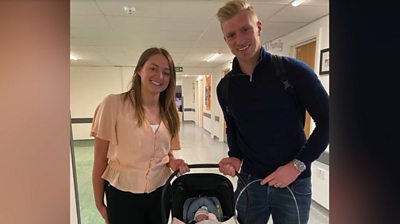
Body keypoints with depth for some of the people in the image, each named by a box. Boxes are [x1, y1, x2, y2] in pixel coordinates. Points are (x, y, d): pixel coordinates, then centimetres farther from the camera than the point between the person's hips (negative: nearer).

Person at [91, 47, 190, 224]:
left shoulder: (169, 112, 1)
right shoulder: (113, 104, -14)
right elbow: (100, 160, -8)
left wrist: (173, 163, -8)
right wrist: (100, 204, -3)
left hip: (160, 192, 4)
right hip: (122, 195, -4)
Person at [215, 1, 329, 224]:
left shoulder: (292, 70, -13)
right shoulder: (225, 87, -1)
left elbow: (327, 120, -9)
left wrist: (298, 165, -15)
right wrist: (235, 157, -3)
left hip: (293, 183, -3)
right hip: (248, 182, 3)